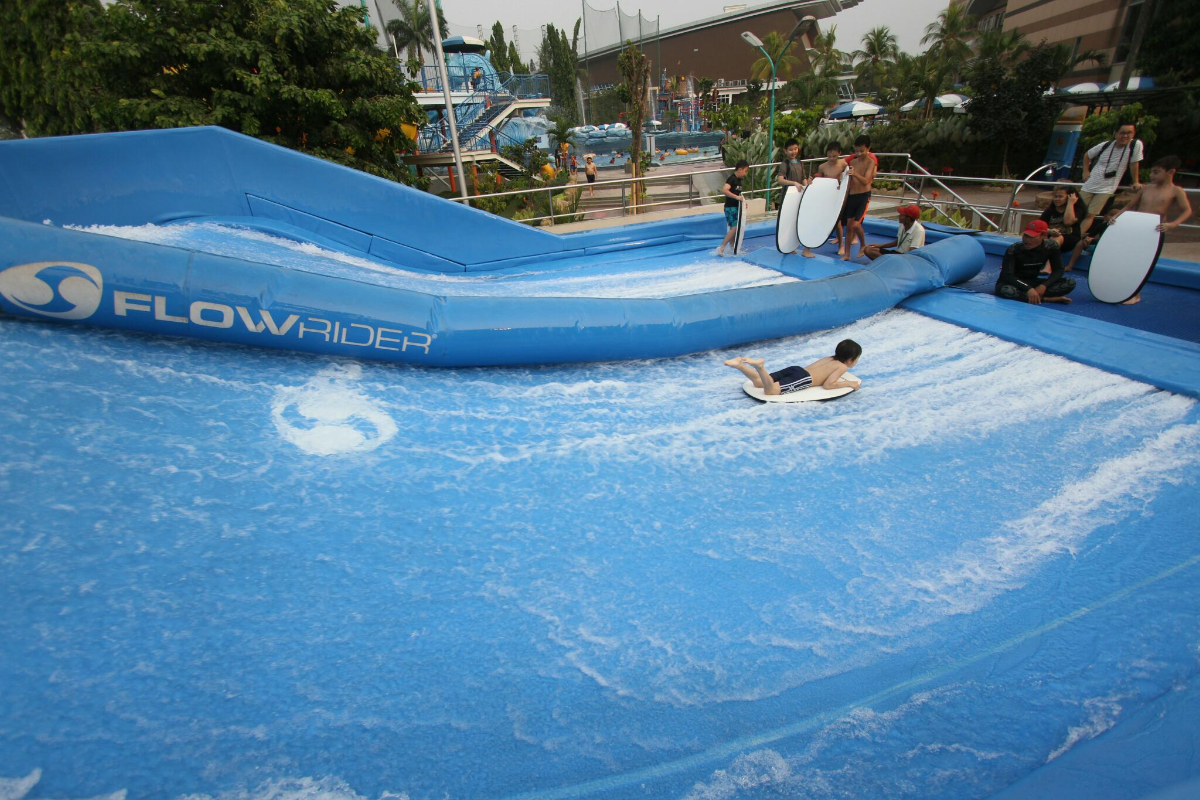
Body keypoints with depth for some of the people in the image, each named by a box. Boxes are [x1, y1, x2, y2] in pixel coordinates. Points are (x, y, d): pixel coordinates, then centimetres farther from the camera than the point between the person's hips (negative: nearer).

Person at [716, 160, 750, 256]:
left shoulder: (739, 180, 14)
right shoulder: (732, 179, -15)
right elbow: (724, 190, -30)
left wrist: (743, 200, 9)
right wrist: (736, 197, -32)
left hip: (736, 207, 9)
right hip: (730, 207, -9)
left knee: (734, 228, 12)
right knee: (734, 228, -16)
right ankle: (721, 248, -15)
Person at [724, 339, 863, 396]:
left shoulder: (829, 358, 29)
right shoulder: (842, 367, 6)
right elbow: (827, 385, -5)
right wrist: (849, 384, 5)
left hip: (795, 369, 8)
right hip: (802, 379, -8)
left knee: (759, 382, 0)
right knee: (770, 390, -27)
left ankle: (739, 364, -17)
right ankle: (759, 367, -46)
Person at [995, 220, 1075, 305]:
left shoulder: (1051, 246, -7)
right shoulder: (1014, 249, -21)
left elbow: (1058, 270, -3)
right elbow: (1006, 275, -27)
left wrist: (1044, 285, -22)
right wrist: (1028, 289, -39)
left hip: (1032, 282, 4)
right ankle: (1047, 299, -22)